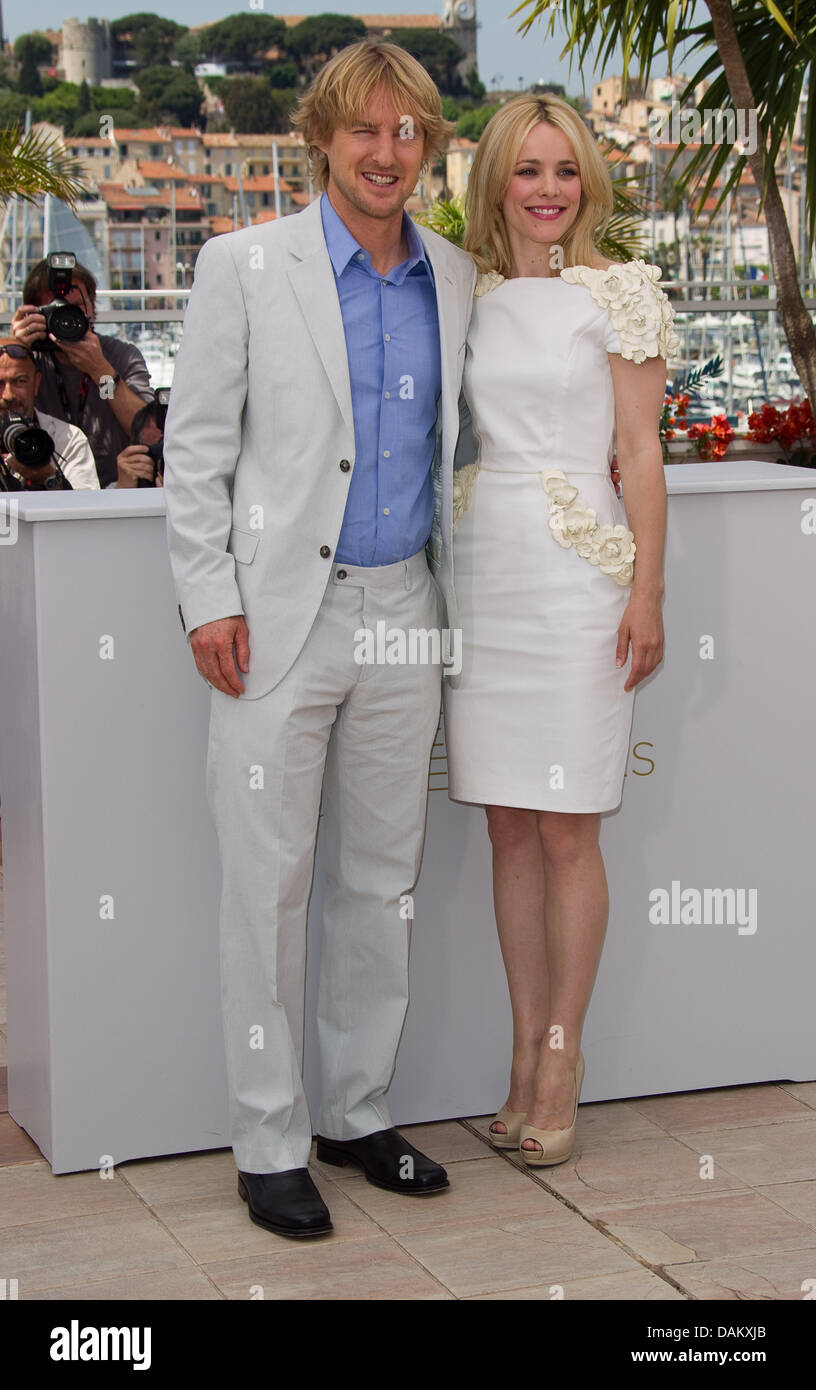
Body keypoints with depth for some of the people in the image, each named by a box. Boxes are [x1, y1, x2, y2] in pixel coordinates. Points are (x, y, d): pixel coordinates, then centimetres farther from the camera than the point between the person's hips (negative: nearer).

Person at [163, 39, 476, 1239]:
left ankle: (358, 1113, 24)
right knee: (269, 884, -1)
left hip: (404, 611, 4)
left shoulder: (455, 278, 9)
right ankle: (269, 1143, 10)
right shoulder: (246, 265, -2)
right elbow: (196, 445, -3)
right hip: (283, 614, -4)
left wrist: (454, 598, 13)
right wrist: (210, 599, -9)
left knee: (383, 878, 11)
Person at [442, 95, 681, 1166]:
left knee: (567, 832, -2)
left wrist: (647, 591, -8)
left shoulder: (620, 292, 1)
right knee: (509, 828, 7)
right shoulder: (468, 296, 12)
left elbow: (639, 451, -2)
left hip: (577, 573, -4)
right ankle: (526, 1054, 16)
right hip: (480, 570, 4)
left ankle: (561, 1060, 9)